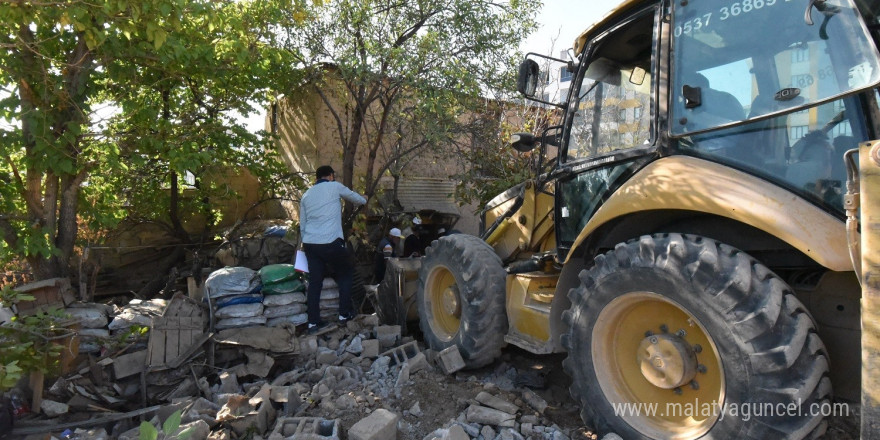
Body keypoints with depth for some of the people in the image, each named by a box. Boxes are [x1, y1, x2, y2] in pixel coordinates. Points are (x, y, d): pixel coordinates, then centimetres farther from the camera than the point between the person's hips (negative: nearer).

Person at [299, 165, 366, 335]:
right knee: (346, 273, 15)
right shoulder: (334, 187, 3)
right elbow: (355, 197, 20)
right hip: (331, 243, -5)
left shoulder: (306, 195, 18)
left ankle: (313, 323, 11)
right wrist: (364, 200, 41)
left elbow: (302, 225, 21)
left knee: (314, 281, 9)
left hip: (310, 243, 5)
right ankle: (344, 314, 16)